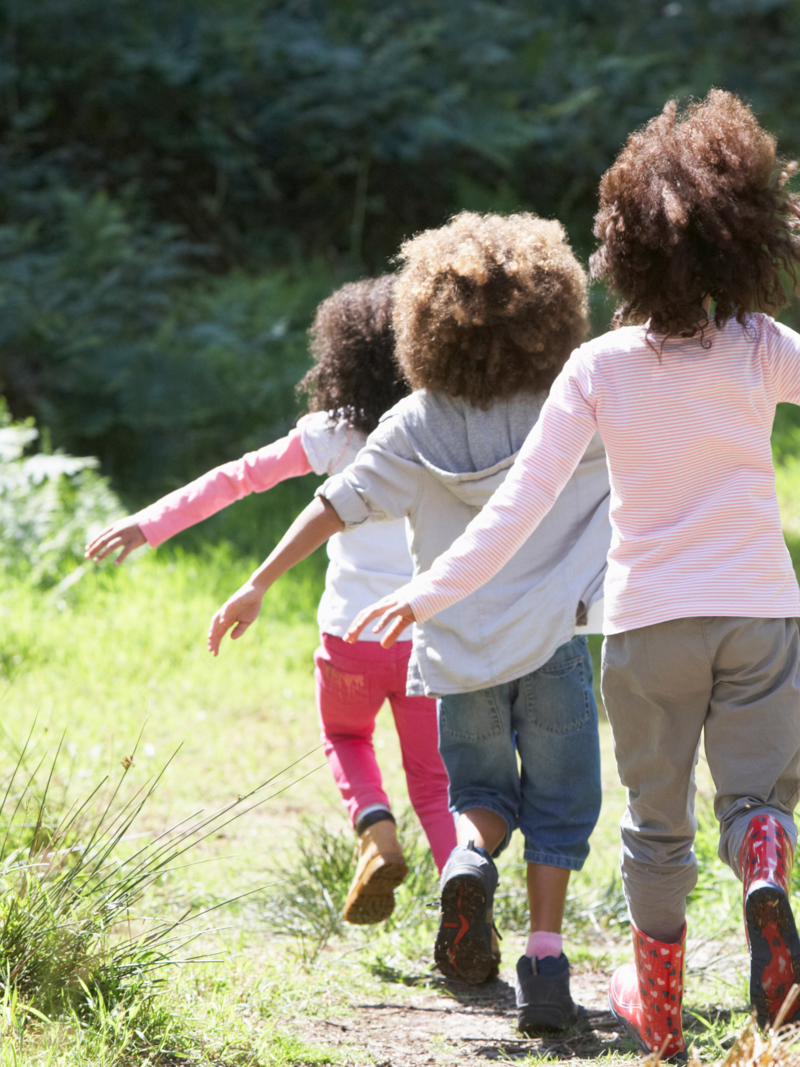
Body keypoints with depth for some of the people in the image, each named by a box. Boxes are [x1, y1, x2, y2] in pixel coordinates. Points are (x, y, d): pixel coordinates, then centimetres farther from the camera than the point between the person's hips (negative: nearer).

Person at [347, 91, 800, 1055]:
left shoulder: (599, 368, -7)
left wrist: (429, 594, -6)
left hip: (648, 618, 1)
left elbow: (522, 502, -9)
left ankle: (658, 1000, 25)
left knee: (657, 818, 16)